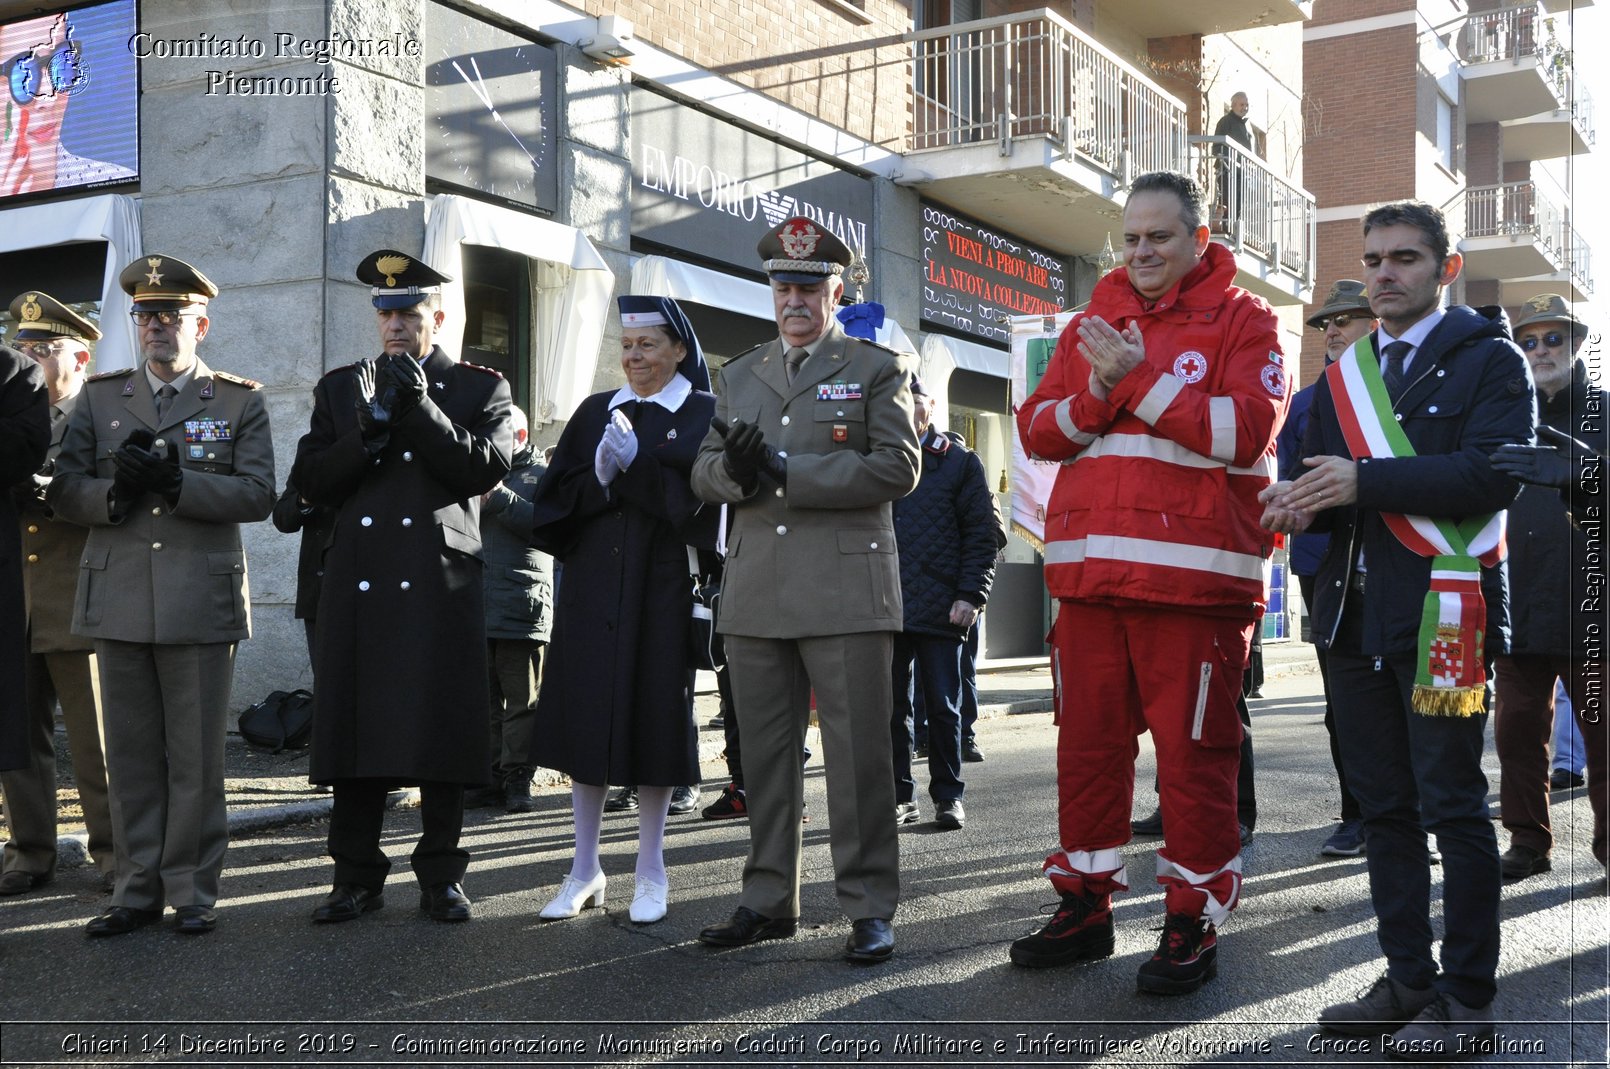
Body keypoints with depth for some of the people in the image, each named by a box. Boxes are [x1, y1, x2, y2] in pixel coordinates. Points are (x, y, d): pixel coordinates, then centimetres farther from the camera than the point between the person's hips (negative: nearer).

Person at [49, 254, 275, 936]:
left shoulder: (240, 401, 6)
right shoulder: (100, 397, 14)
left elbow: (256, 495, -5)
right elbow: (63, 490, 7)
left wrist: (173, 482, -17)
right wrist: (115, 491, -13)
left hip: (202, 604, -2)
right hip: (119, 604, 3)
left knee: (197, 758, 3)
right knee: (129, 756, 7)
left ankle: (192, 891, 13)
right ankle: (138, 889, 17)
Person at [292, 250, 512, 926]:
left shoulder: (481, 389, 9)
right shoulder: (341, 388, 16)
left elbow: (486, 469, -6)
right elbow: (309, 482, 8)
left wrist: (421, 408, -12)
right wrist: (367, 434, -8)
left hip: (442, 585, -2)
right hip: (357, 585, 3)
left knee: (441, 731, 0)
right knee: (355, 726, 3)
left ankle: (441, 876, 11)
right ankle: (357, 877, 14)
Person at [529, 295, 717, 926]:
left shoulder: (704, 416, 3)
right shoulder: (595, 412, 13)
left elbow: (700, 498, -10)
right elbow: (557, 493, 4)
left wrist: (637, 465, -17)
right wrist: (600, 475, -13)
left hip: (663, 587, -3)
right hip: (592, 586, 3)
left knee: (654, 718, 0)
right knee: (586, 716, 3)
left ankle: (651, 871, 12)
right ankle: (585, 869, 13)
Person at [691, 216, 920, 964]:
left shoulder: (877, 368, 5)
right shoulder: (740, 374, 20)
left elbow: (898, 466, -8)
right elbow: (703, 469, 14)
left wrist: (785, 472, -13)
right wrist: (734, 471, -11)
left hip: (846, 589, -5)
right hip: (756, 594, 5)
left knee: (858, 753, -3)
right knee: (764, 753, 10)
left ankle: (869, 908, 6)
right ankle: (768, 900, 20)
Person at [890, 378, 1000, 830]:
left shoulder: (960, 462, 6)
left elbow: (983, 534, 0)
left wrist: (970, 596, -10)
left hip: (939, 608, -2)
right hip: (884, 607, 3)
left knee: (943, 706, 4)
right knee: (891, 707, 5)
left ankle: (948, 796, 14)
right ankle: (900, 796, 15)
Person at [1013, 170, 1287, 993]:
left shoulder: (1242, 322, 3)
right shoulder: (1092, 325, 17)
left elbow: (1247, 430, -12)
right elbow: (1036, 430, 9)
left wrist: (1142, 381, -15)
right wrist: (1095, 396, -10)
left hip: (1194, 576, -5)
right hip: (1088, 573, 5)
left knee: (1194, 750, -1)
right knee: (1087, 741, 10)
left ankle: (1194, 922, 12)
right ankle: (1084, 906, 23)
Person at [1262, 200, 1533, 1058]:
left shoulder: (1489, 358, 0)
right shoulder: (1341, 376, 19)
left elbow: (1495, 473, -15)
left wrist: (1364, 481, -20)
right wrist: (1301, 502, -6)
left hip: (1442, 615, -6)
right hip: (1354, 616, 6)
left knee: (1452, 807, -2)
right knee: (1384, 807, 10)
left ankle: (1468, 1000, 7)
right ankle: (1408, 980, 20)